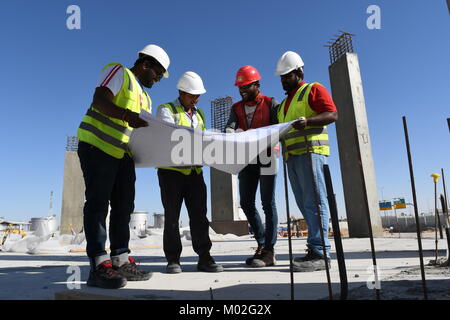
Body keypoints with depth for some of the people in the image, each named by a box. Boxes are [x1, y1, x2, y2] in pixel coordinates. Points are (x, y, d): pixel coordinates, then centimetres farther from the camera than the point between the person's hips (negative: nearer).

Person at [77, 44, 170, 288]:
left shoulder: (145, 98, 23)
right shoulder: (119, 72, -1)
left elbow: (146, 130, 16)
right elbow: (100, 100, -17)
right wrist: (127, 115, -33)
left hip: (123, 154, 9)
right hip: (97, 146, -8)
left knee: (124, 205, 5)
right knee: (98, 202, -9)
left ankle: (121, 261, 11)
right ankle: (98, 266, -6)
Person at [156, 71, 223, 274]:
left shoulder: (199, 114, 20)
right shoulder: (166, 110, 2)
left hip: (194, 171, 5)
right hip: (171, 170, -5)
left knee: (199, 215, 3)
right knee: (172, 216, 1)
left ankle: (204, 257, 9)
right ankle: (173, 259, 10)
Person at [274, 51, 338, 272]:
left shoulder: (313, 90, 6)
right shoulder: (285, 103, 29)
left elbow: (332, 114, -8)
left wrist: (308, 121, -22)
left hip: (310, 151, -8)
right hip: (292, 156, 8)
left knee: (314, 201, -11)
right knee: (305, 204, 6)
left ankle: (320, 253, -10)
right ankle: (315, 250, 11)